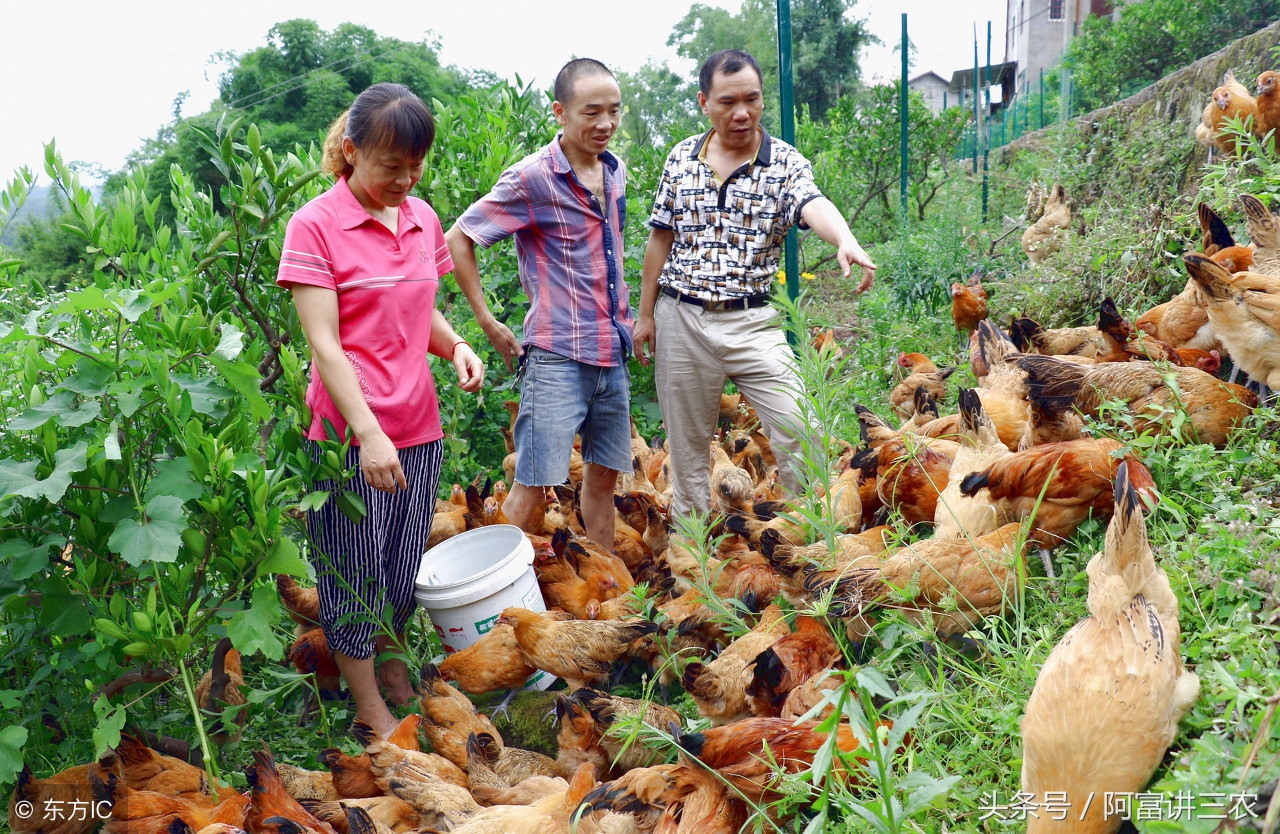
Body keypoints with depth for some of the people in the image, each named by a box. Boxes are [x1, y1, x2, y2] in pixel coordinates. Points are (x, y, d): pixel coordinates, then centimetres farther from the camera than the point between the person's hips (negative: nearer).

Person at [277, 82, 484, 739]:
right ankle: (370, 709, 22)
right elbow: (323, 342, -14)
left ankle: (392, 662, 40)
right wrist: (368, 433, -22)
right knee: (354, 574, 6)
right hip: (348, 433, -5)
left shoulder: (422, 218, 9)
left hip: (418, 427, 6)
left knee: (405, 568, 16)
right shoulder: (315, 225, -9)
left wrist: (456, 345, -2)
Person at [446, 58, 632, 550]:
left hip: (613, 353, 7)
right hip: (558, 356, -7)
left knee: (604, 475, 15)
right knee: (532, 485, -6)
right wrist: (488, 324, -6)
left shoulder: (615, 172, 9)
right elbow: (458, 239, -6)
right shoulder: (532, 178, -11)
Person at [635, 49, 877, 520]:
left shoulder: (785, 163, -4)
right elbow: (661, 238, 10)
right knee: (687, 445, 11)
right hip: (680, 320, 2)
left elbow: (814, 206, -25)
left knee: (801, 435, -9)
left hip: (752, 321, -2)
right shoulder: (681, 158, 4)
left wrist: (846, 242, -48)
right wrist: (645, 314, 9)